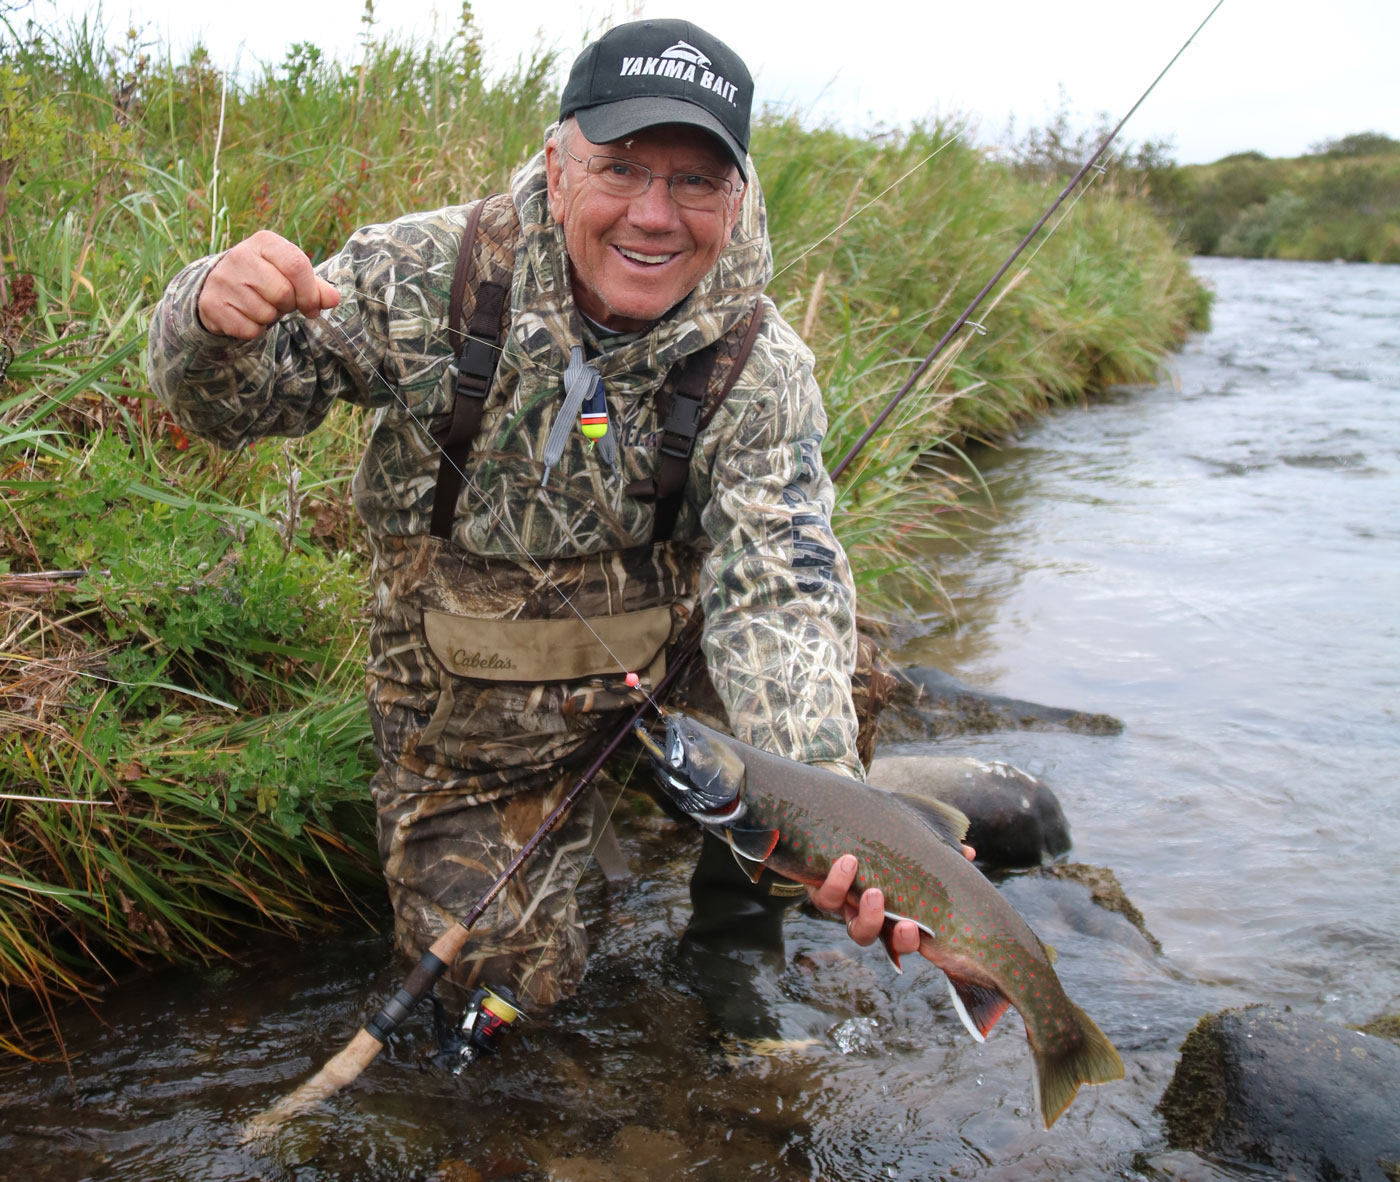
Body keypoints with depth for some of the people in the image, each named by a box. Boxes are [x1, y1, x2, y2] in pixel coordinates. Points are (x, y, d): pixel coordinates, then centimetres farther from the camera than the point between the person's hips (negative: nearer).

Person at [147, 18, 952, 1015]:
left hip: (660, 686, 1)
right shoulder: (430, 274, -19)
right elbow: (236, 401, -11)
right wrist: (216, 318, -38)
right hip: (469, 732, 0)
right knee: (506, 980, 0)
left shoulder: (761, 369, -18)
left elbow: (778, 592, -28)